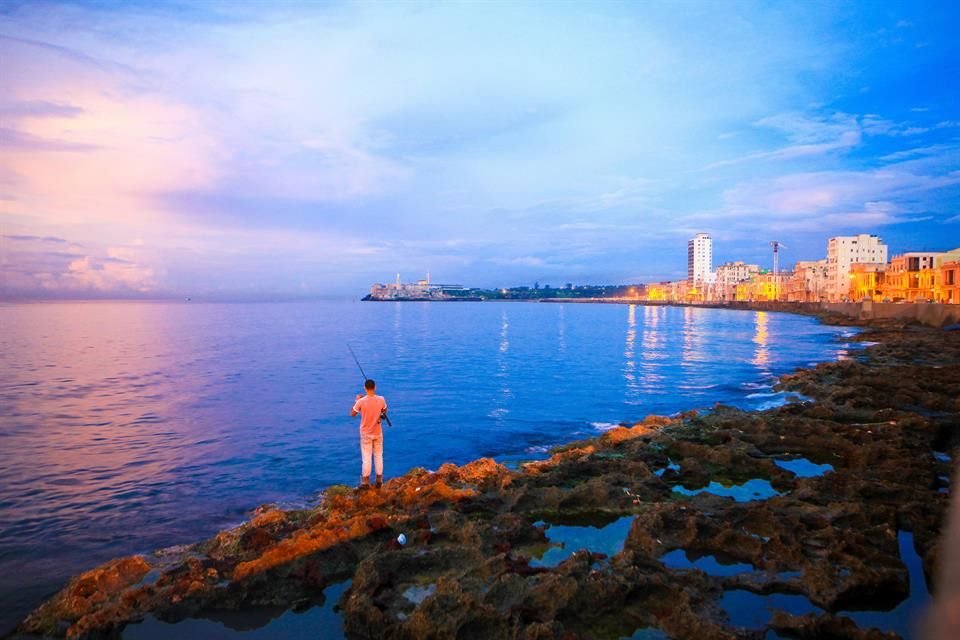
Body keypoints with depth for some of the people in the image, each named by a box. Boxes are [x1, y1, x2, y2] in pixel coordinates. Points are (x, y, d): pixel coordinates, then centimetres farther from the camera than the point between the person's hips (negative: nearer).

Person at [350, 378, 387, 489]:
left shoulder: (361, 401, -19)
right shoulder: (381, 399, -11)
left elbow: (352, 414, -4)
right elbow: (384, 411, 8)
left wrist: (357, 400, 4)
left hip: (366, 433, -2)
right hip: (377, 432, 2)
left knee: (366, 457, 5)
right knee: (378, 456, 12)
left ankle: (365, 482, 9)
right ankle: (379, 481, 17)